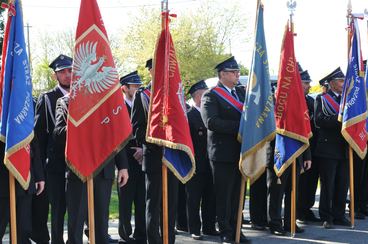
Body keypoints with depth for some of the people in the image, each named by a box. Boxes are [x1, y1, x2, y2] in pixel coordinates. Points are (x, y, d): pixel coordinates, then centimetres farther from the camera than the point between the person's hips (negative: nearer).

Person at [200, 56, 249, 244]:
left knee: (237, 194, 12)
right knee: (224, 196, 2)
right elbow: (211, 122, -20)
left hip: (240, 152, 6)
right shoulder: (211, 96, -7)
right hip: (223, 153, -6)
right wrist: (239, 126, -21)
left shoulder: (242, 92, 14)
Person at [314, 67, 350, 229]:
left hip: (344, 149, 5)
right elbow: (319, 120, -15)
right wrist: (339, 118, -21)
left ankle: (339, 215, 18)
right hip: (328, 148, -5)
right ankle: (326, 217, 8)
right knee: (327, 185, 0)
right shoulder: (322, 99, -1)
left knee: (342, 184, 8)